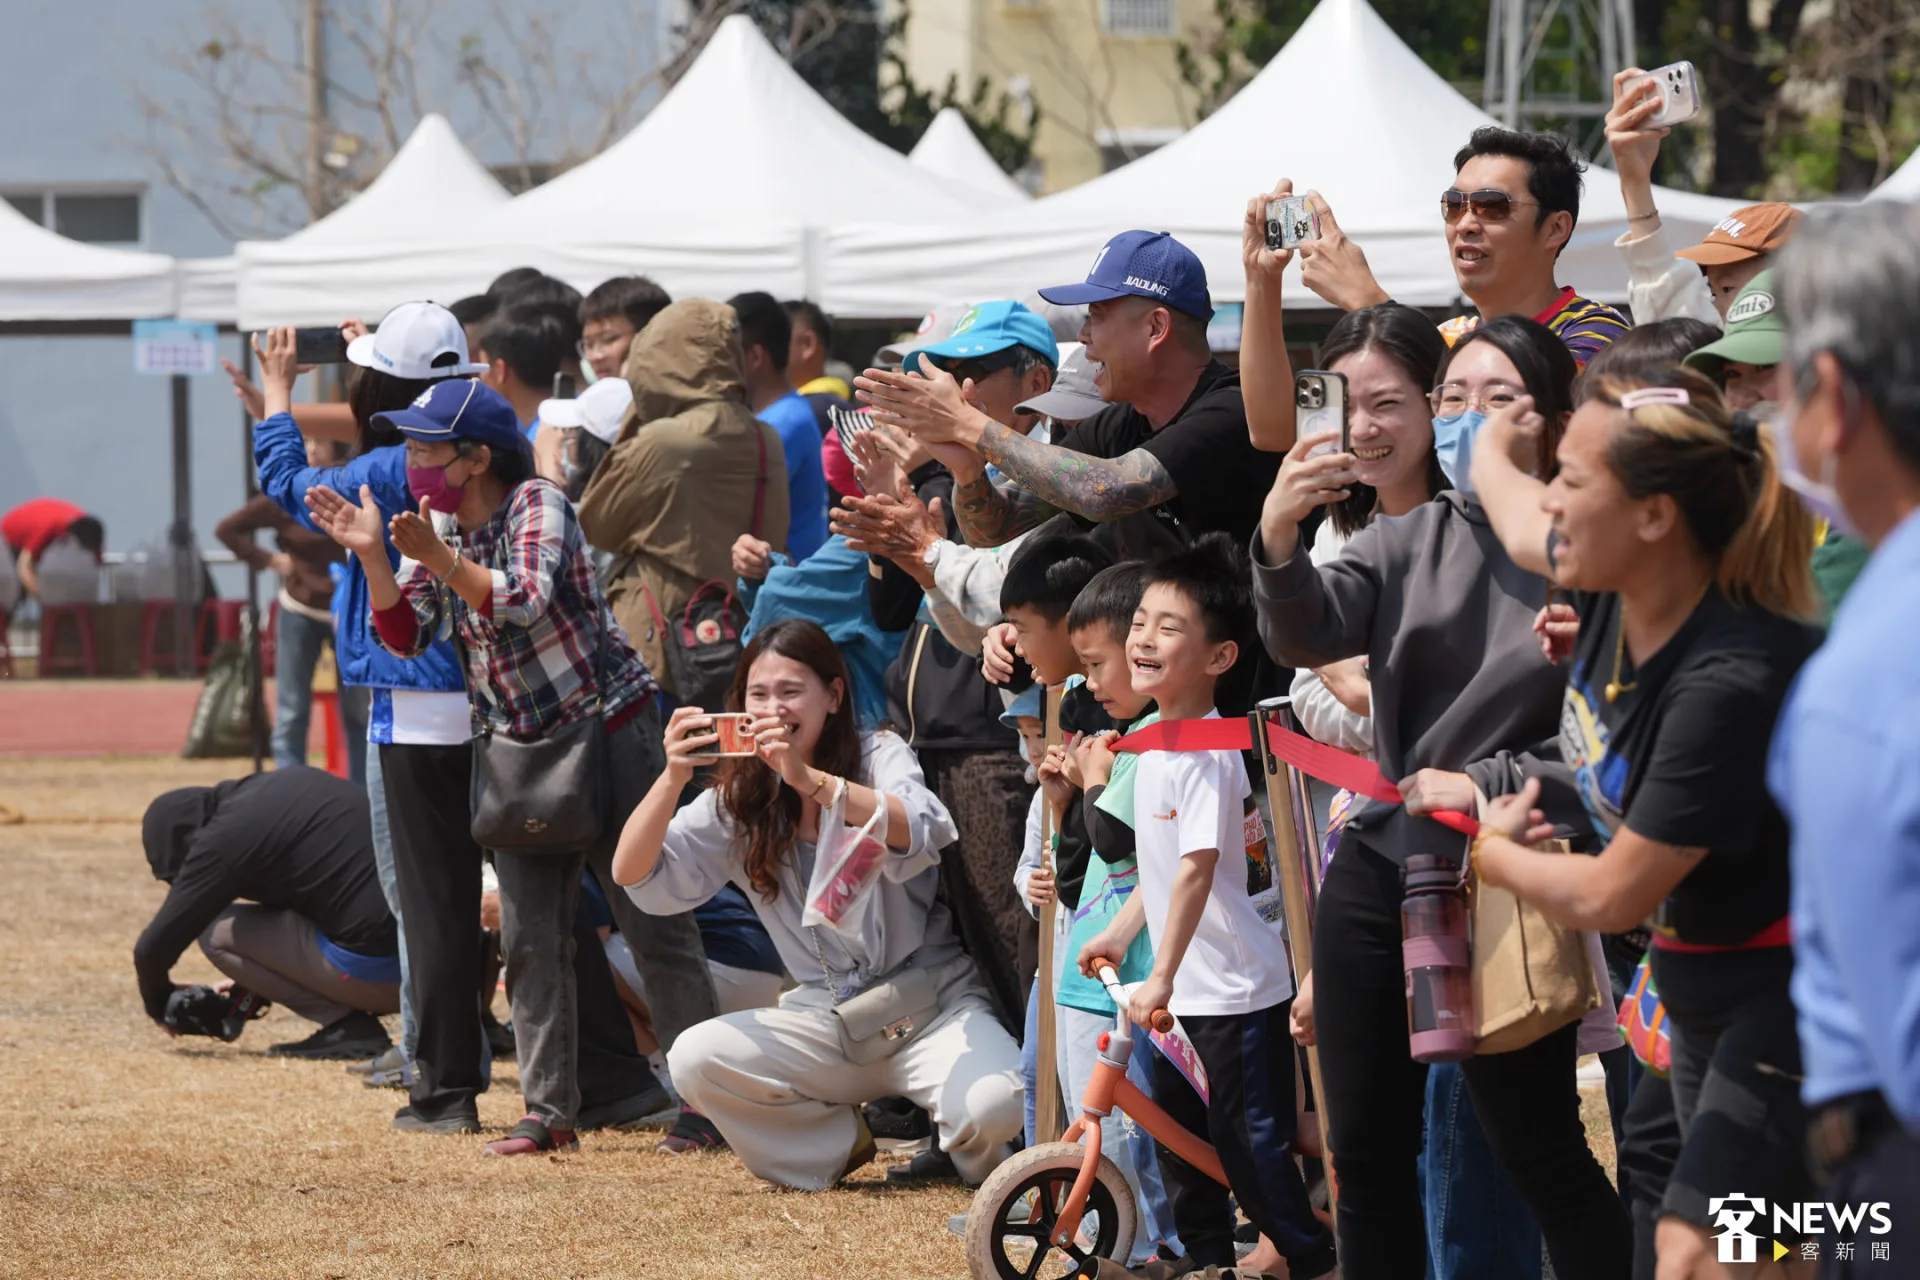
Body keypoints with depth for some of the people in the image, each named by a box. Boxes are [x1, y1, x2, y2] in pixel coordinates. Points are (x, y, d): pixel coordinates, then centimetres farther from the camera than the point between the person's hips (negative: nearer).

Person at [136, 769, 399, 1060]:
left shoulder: (227, 835, -6)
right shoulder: (288, 782, 18)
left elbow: (153, 947, -1)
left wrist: (159, 1003, 21)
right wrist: (251, 984, 35)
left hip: (374, 968, -8)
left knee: (217, 932, 5)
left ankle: (349, 1026, -2)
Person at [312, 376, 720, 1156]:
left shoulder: (537, 505, -14)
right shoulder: (434, 531, 6)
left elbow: (525, 600, -28)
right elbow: (407, 636, -2)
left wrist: (438, 560, -33)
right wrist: (372, 556, -15)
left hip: (608, 731, -7)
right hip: (517, 748, 7)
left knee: (654, 924, -3)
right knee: (531, 939, 3)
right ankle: (549, 1110, 8)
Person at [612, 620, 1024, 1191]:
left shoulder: (879, 756, -4)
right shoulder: (738, 802, 5)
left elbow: (922, 835, -27)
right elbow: (633, 874, -7)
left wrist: (810, 780, -40)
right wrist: (672, 778, -25)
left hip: (931, 999, -3)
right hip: (825, 1022, 3)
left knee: (991, 1106, -33)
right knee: (693, 1059, -22)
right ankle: (843, 1142, 2)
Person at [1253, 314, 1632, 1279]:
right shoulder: (1410, 539, 6)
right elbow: (1311, 635, -10)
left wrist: (1489, 785, -16)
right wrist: (1280, 544, -29)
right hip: (1379, 867, 6)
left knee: (1540, 1154, -4)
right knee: (1366, 1152, 11)